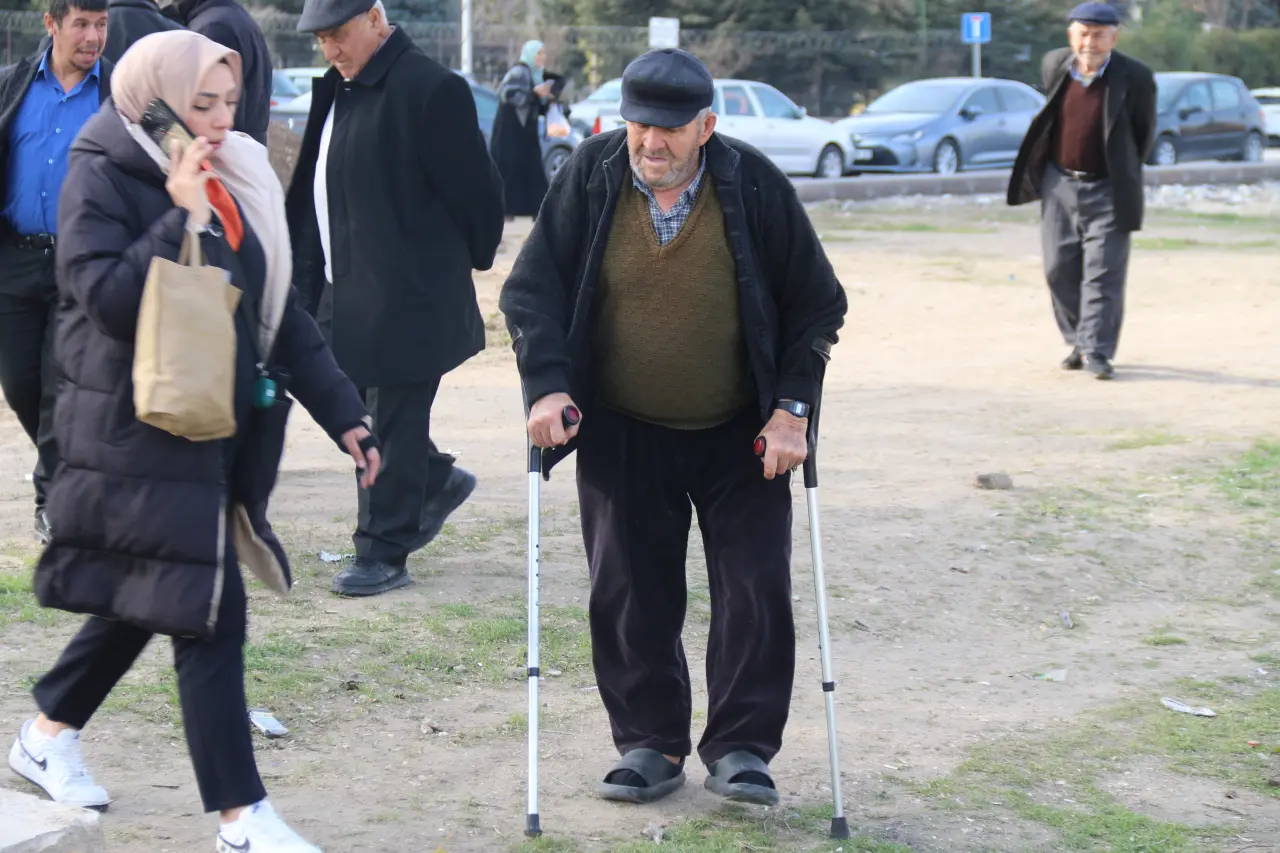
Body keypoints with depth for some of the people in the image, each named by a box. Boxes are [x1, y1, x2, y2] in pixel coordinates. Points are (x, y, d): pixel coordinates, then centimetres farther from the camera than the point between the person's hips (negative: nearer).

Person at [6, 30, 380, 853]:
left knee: (145, 597, 18)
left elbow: (282, 311, 11)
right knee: (210, 612, -8)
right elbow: (108, 298, -22)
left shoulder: (235, 180, 9)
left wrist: (343, 412, 6)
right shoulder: (102, 177, -10)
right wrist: (180, 218, -21)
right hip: (141, 432, -7)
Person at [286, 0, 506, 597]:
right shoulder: (337, 89, 11)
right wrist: (309, 276, 15)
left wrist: (468, 259, 3)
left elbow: (475, 190, -11)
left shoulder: (430, 89, -16)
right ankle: (438, 482, 36)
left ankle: (384, 552, 8)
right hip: (348, 291, 9)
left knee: (392, 425, -1)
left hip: (405, 297, -9)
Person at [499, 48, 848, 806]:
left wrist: (792, 407, -10)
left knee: (757, 589, -2)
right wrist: (548, 386, -15)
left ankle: (741, 749, 10)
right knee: (630, 594, 5)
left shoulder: (756, 185, -12)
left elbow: (819, 304, -3)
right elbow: (531, 289, -3)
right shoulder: (591, 176, -10)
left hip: (741, 433, -1)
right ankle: (651, 744, 19)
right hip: (622, 432, 1)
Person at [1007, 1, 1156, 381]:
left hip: (1106, 192, -4)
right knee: (1060, 270, 7)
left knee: (1103, 274, -7)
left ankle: (1097, 352, -4)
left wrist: (1124, 175, 7)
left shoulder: (1135, 78, -12)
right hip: (1059, 184, 4)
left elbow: (1144, 133, 1)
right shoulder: (1054, 65, -1)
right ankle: (1077, 342, 21)